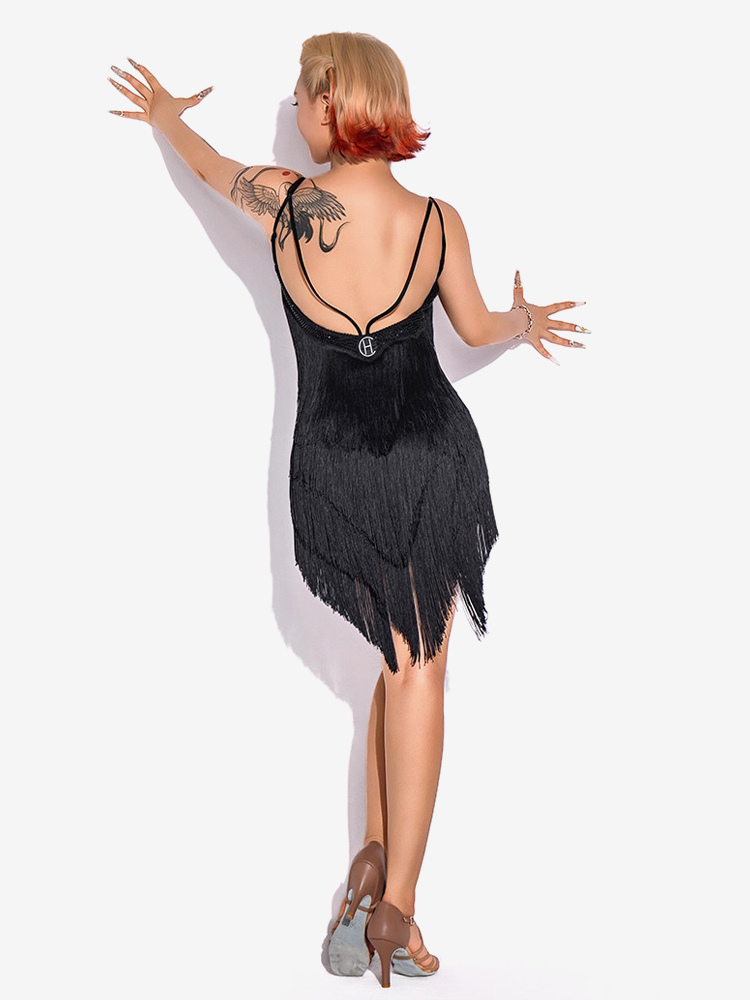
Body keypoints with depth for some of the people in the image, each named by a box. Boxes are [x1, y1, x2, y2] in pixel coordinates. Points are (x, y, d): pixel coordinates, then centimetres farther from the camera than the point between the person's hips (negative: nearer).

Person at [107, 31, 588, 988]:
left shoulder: (281, 199, -9)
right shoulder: (438, 220, -5)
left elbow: (208, 163, 14)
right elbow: (478, 329, 11)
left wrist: (164, 113, 37)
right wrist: (526, 320, 35)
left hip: (334, 469, 1)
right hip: (435, 454, -1)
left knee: (404, 655, 20)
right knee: (420, 669, 5)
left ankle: (374, 854, 14)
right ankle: (396, 902, 2)